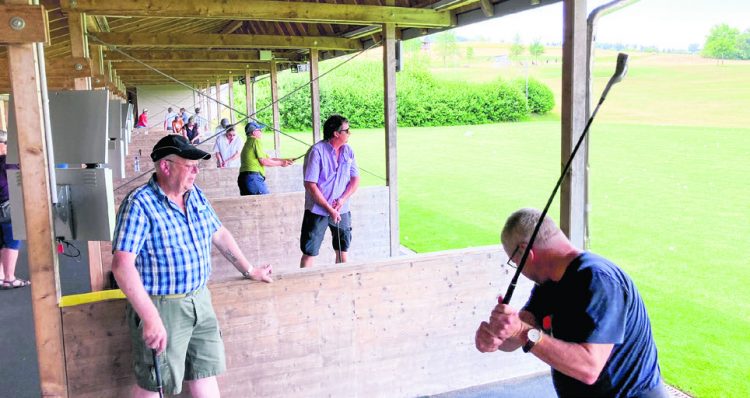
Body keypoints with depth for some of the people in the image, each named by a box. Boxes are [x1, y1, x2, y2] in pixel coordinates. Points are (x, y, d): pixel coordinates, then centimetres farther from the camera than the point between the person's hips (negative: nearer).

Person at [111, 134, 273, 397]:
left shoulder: (196, 195, 5)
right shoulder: (140, 204, -18)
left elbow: (220, 235, 17)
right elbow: (122, 266, -25)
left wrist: (249, 271, 21)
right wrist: (150, 318, -29)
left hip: (200, 301, 7)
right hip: (161, 306, -7)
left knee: (205, 372, 17)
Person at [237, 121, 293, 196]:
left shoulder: (247, 143, 23)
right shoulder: (256, 141, -5)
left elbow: (267, 158, 23)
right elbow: (264, 161, -11)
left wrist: (283, 160, 19)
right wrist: (280, 163, 0)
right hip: (253, 178, -9)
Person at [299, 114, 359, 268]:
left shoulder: (348, 151, 2)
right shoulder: (317, 151, -14)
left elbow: (355, 179, 6)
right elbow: (310, 185, -16)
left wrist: (343, 199, -11)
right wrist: (329, 209, -16)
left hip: (341, 210, 5)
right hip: (318, 211, -5)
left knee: (342, 250, 14)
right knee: (309, 252, 1)